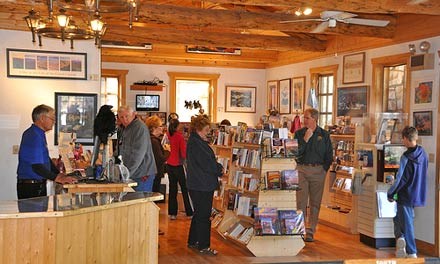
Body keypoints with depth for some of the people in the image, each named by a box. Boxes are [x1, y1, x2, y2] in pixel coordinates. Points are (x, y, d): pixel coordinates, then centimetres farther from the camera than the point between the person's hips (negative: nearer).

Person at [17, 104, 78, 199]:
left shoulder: (39, 134, 12)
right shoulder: (34, 137, -20)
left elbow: (46, 159, 19)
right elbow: (37, 166, -25)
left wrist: (59, 174, 10)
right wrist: (58, 178, -25)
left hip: (39, 184, 10)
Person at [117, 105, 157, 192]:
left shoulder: (140, 128, -13)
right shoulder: (123, 128, 16)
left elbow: (138, 153, -21)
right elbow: (119, 151, 24)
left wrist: (127, 172, -25)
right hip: (131, 175, 8)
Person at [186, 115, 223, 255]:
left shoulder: (194, 141, 13)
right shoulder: (197, 144, -20)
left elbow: (207, 160, 15)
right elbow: (207, 163, -20)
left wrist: (217, 167, 1)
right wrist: (220, 169, -5)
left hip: (197, 184, 10)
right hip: (203, 185, -10)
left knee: (199, 213, 19)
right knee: (204, 215, -1)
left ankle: (193, 241, 28)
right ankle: (203, 246, 7)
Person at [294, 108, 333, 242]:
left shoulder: (324, 135, 5)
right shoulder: (298, 133, 4)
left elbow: (329, 155, 8)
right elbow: (295, 152, -6)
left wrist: (324, 169, 1)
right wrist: (305, 139, -12)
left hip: (318, 170, 0)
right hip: (301, 169, 0)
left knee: (315, 202, 4)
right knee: (301, 201, -3)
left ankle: (310, 231, 11)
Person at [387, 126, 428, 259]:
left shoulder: (406, 157, -19)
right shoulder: (423, 154, 0)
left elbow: (400, 178, -19)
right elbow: (424, 175, 10)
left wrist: (390, 193, -6)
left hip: (406, 195, -6)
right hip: (419, 195, 6)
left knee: (407, 223, 7)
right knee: (399, 217, 21)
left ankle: (412, 253, 4)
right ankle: (400, 237, 10)